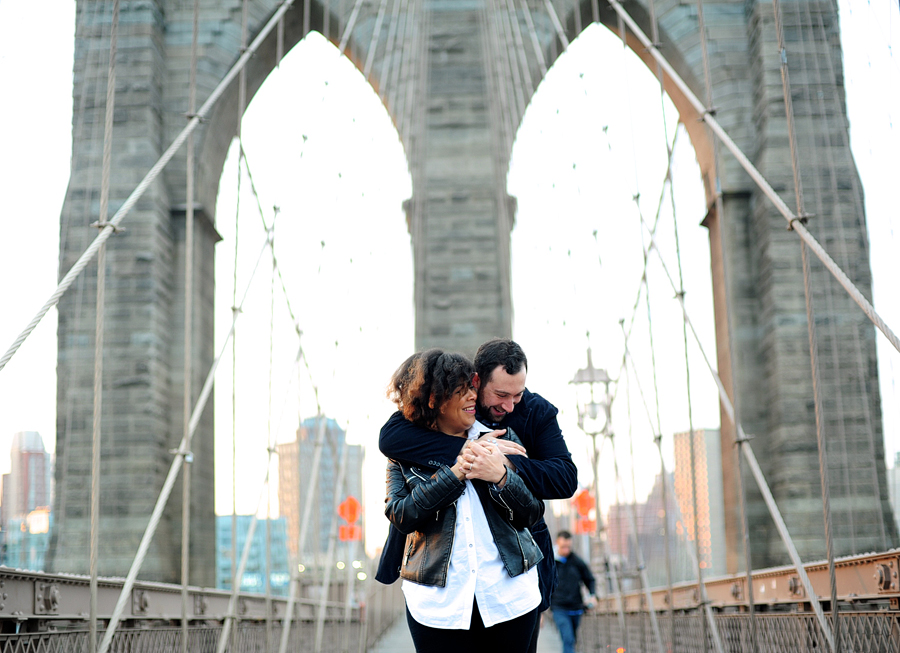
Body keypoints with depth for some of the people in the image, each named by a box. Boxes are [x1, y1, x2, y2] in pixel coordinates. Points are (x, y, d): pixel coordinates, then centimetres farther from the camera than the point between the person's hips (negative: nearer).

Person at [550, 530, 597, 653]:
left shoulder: (578, 562, 4)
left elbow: (589, 580, 16)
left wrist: (593, 595, -4)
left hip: (576, 609, 4)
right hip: (559, 609, -4)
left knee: (571, 640, 13)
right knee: (568, 640, -18)